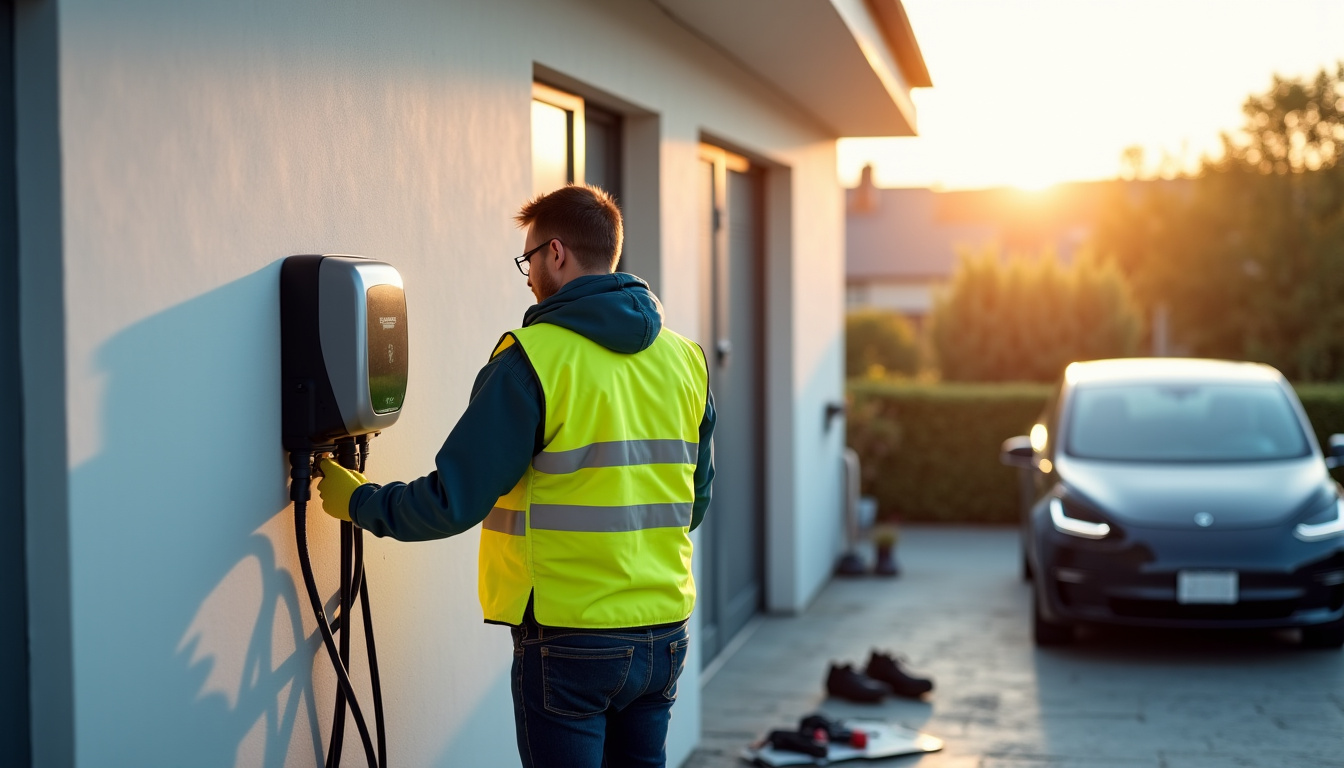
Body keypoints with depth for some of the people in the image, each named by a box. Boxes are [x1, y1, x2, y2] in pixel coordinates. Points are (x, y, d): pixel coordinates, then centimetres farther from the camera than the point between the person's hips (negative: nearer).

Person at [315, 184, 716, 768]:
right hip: (665, 632, 6)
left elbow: (454, 500, -15)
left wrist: (358, 502, 2)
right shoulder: (684, 359, 5)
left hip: (570, 639, -6)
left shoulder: (533, 359, -14)